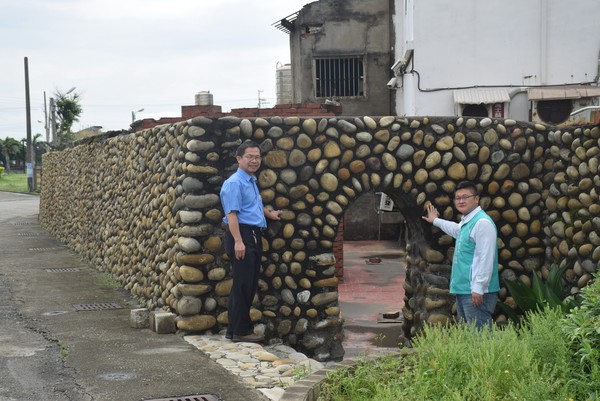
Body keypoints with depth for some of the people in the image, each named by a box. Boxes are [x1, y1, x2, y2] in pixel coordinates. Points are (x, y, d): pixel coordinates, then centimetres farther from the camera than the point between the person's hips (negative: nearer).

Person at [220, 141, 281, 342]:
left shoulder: (252, 181, 18)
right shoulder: (234, 183, -12)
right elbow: (231, 214, -21)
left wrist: (269, 213, 51)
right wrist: (238, 241, -28)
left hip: (254, 236, 10)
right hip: (242, 235, -10)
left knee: (250, 285, 12)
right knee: (242, 285, -6)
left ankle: (235, 329, 20)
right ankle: (240, 331, 0)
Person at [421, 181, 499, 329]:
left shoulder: (482, 222, -15)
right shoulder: (466, 222, 16)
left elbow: (485, 259, -22)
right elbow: (456, 230, 43)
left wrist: (478, 289, -24)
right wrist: (435, 220, 56)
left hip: (476, 291, -10)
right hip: (462, 290, 10)